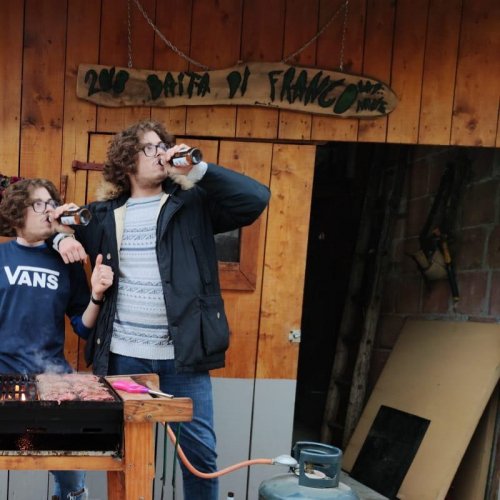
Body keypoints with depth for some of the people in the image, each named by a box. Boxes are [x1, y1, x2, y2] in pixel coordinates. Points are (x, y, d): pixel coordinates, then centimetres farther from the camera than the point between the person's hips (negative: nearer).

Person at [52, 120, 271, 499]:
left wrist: (198, 170, -14)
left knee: (199, 448, 4)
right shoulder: (105, 214, 10)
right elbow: (61, 223, 26)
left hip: (182, 352, -2)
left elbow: (256, 199, -10)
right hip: (123, 353, 2)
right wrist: (62, 238, 3)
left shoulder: (193, 202, 3)